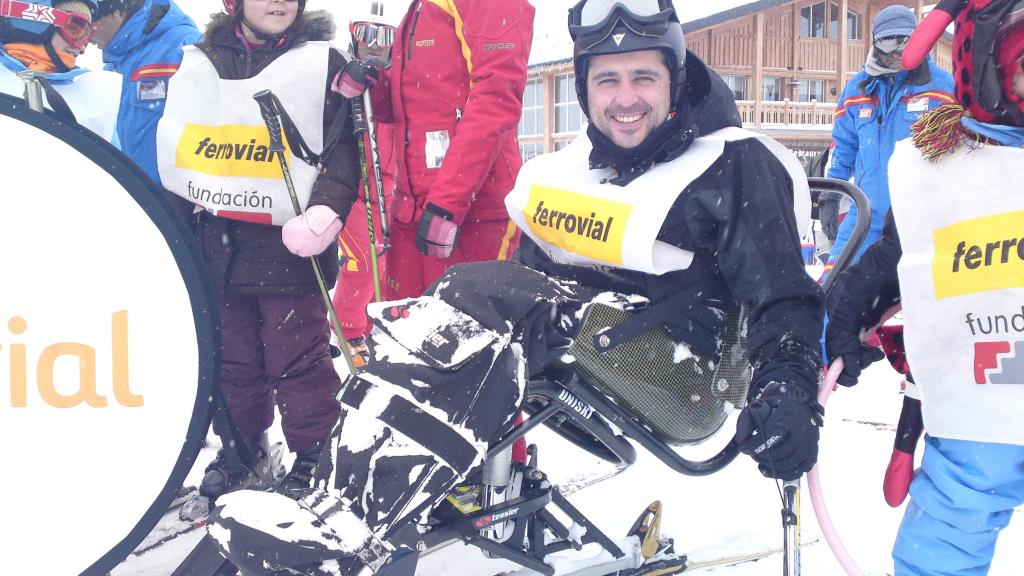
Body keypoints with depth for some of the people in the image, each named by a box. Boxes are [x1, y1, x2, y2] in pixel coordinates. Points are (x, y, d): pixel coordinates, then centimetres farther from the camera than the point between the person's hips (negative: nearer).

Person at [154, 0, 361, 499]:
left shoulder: (322, 64, 2)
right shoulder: (197, 65, 13)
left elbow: (343, 149, -4)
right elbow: (170, 149, 19)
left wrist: (326, 210, -19)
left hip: (287, 243, -4)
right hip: (215, 245, 4)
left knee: (298, 358, -1)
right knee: (231, 356, 13)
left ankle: (316, 455, 13)